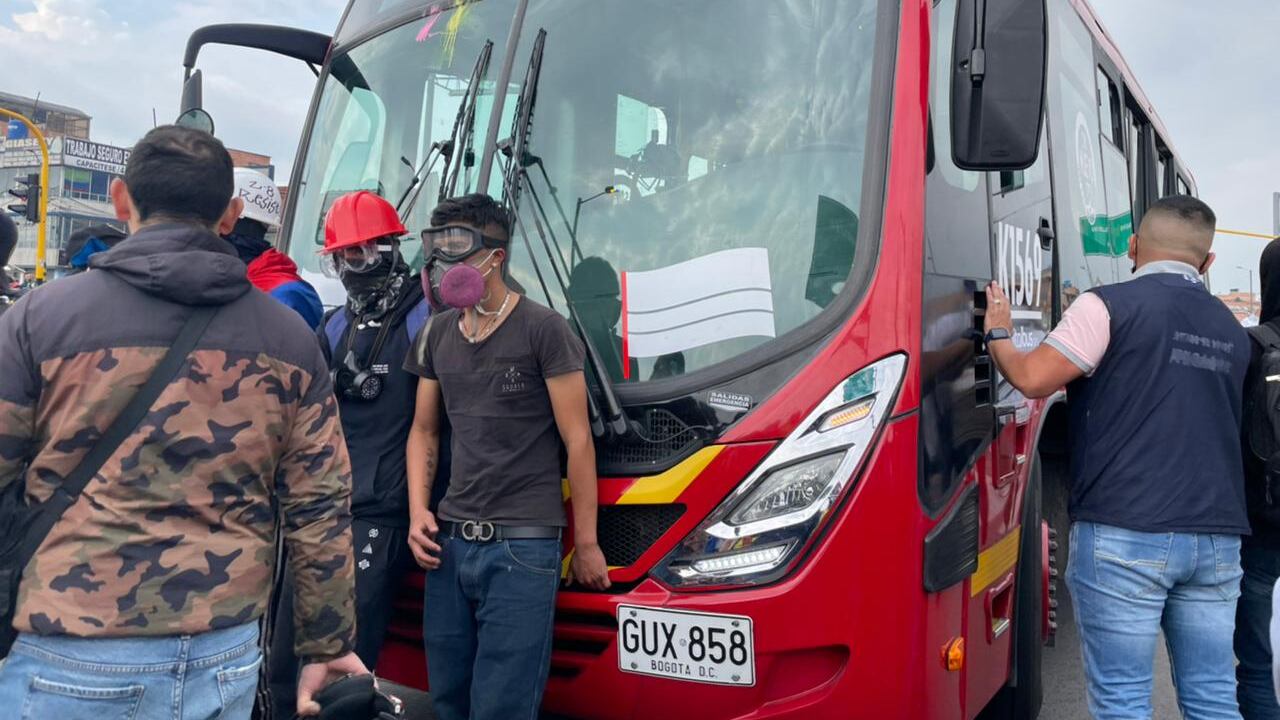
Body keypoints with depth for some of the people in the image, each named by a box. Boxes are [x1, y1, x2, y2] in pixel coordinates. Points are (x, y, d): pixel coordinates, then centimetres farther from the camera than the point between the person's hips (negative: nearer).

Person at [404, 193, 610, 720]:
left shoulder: (543, 330, -7)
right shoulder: (436, 336, 11)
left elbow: (577, 441, -6)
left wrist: (586, 543, -4)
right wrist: (418, 512, 4)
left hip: (523, 546, -5)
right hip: (450, 541, 6)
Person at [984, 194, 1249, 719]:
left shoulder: (1111, 306, -6)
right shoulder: (1232, 331, 16)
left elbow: (1032, 379, -11)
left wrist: (997, 334, 7)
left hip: (1125, 536, -6)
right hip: (1217, 538, 6)